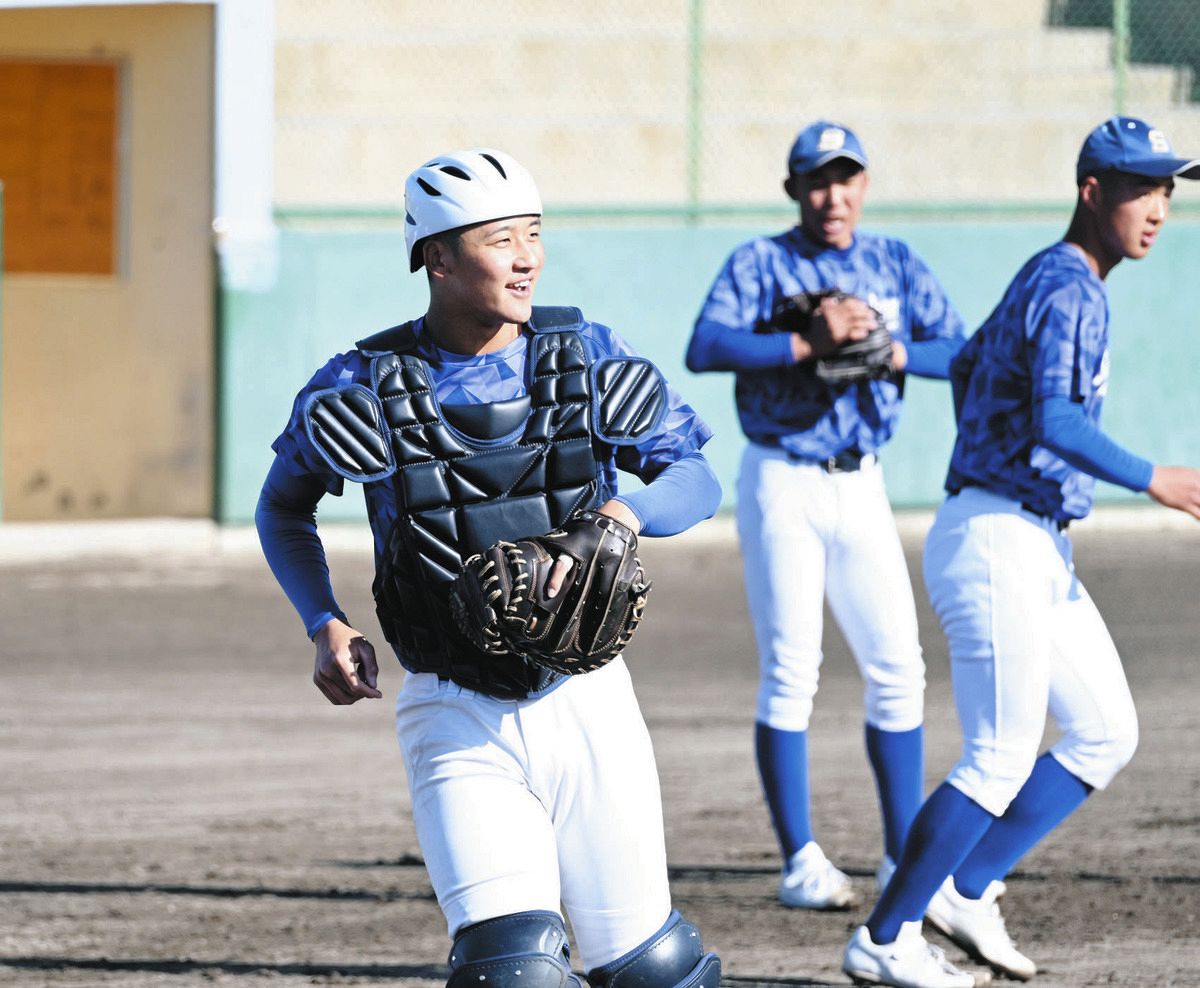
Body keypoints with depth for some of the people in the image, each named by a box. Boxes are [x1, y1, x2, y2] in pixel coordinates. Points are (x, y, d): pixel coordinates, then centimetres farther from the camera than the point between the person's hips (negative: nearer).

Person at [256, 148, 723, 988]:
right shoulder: (363, 390, -4)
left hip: (586, 704, 2)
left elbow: (697, 478, 6)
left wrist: (625, 515, -16)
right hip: (457, 720, -2)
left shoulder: (589, 359, 0)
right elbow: (284, 509, 13)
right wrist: (327, 626, -2)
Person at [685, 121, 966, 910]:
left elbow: (961, 351, -2)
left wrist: (893, 352, -20)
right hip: (784, 486, -4)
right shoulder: (761, 264, -4)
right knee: (791, 674, -5)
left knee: (898, 671, 3)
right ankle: (800, 862, -1)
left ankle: (906, 859, 10)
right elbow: (706, 347, -21)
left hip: (862, 488, 4)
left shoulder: (895, 263, 8)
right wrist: (806, 344, -29)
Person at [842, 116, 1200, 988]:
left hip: (1040, 553, 10)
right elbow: (1057, 423, -28)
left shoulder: (1048, 280, 16)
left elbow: (967, 367, 29)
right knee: (1001, 758, -7)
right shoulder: (1069, 290, -15)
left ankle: (967, 891, 14)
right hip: (999, 542, -10)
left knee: (1107, 735, 11)